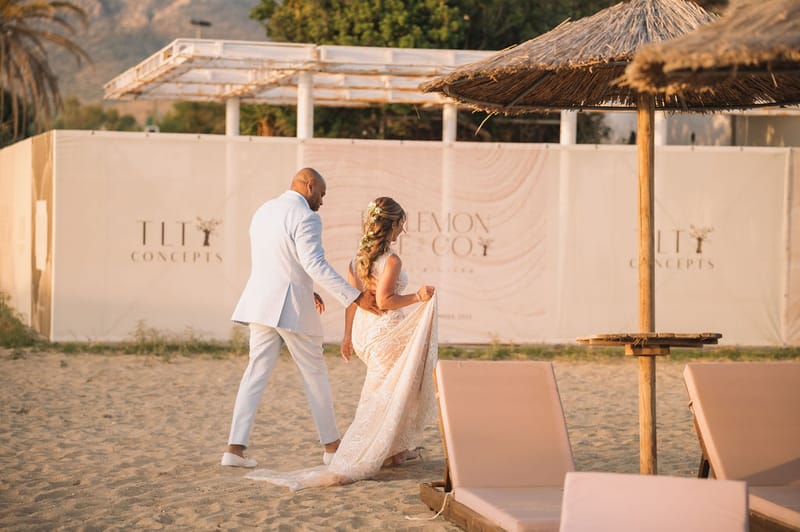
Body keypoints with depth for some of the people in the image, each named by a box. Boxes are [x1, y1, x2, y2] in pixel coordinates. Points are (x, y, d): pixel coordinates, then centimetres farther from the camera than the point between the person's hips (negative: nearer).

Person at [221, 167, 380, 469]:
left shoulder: (264, 211, 15)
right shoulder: (305, 218, -13)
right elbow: (316, 265, -21)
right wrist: (355, 298, -21)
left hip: (261, 304, 7)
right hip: (291, 308, -7)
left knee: (256, 373, 6)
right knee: (314, 374, 7)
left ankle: (235, 448, -3)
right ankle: (331, 445, 18)